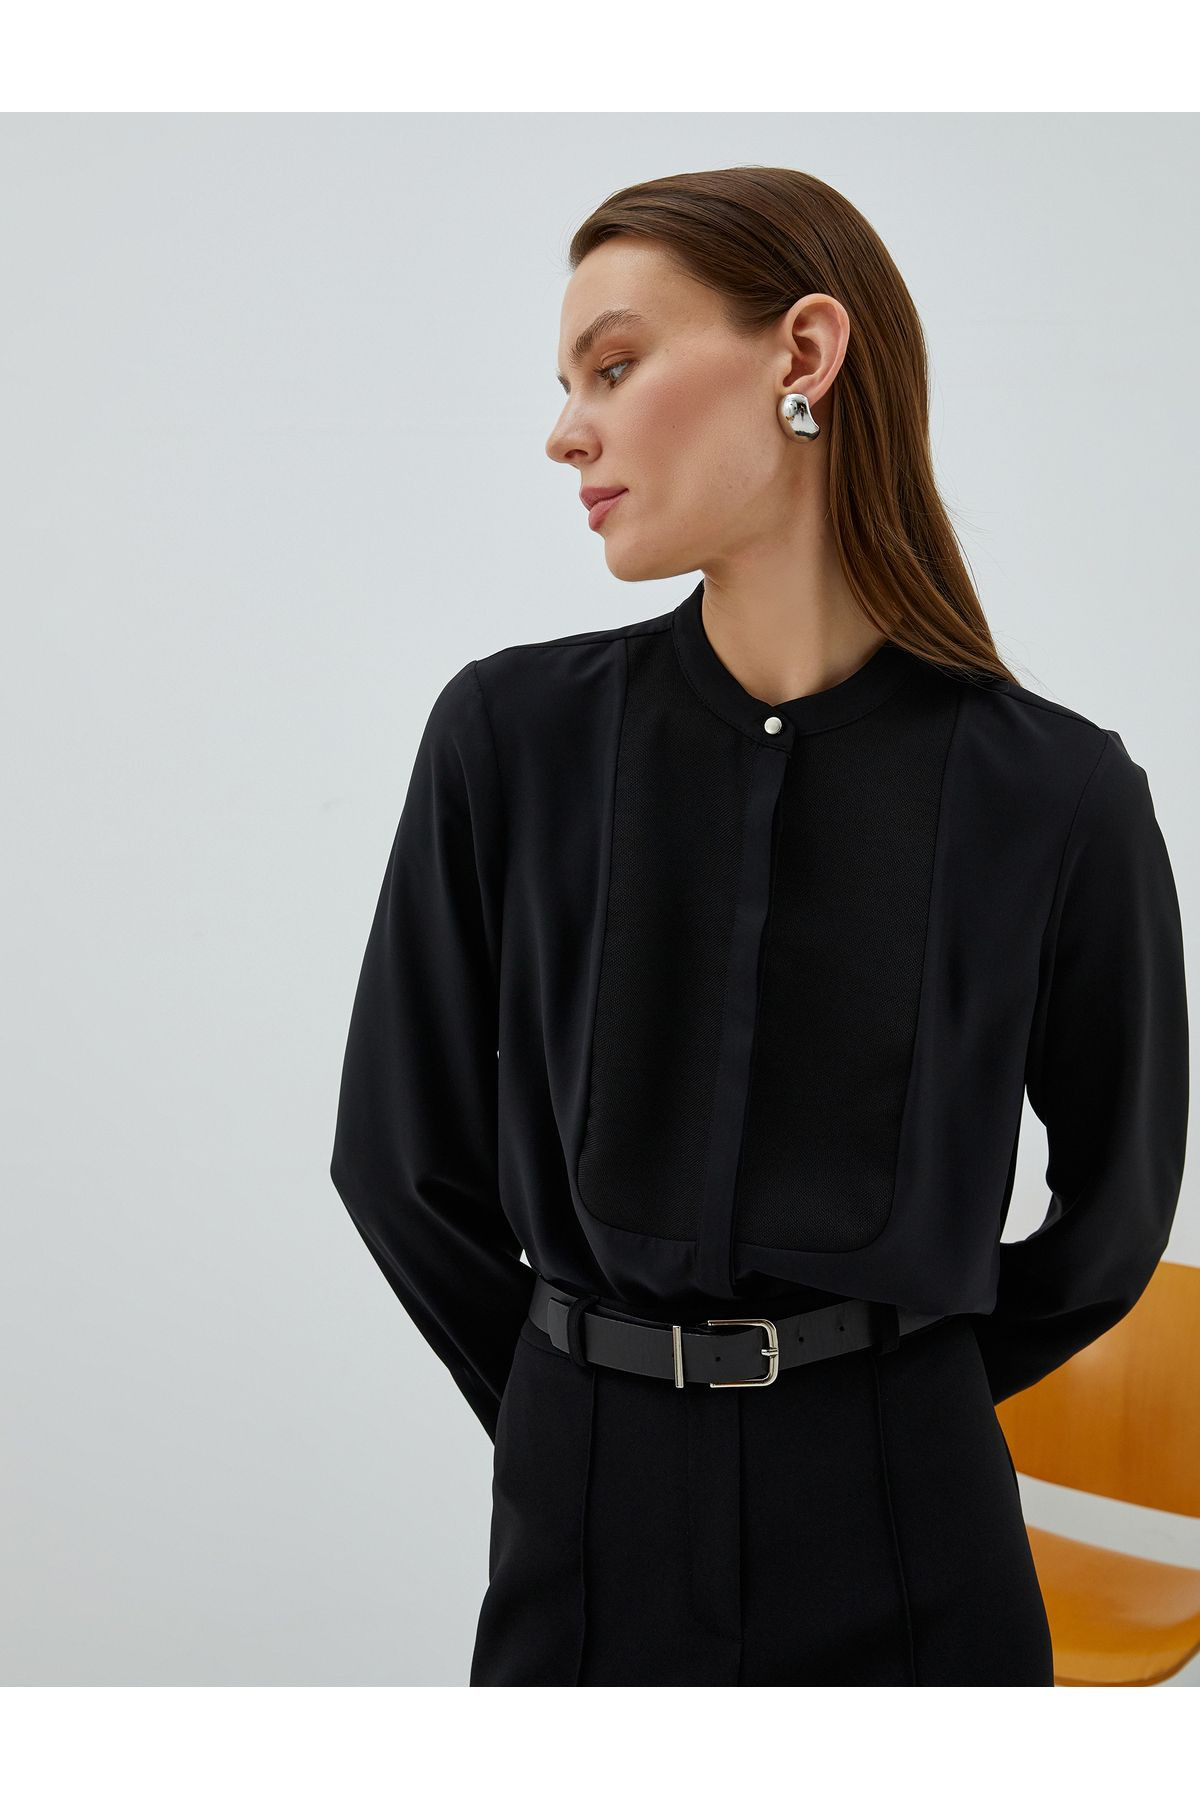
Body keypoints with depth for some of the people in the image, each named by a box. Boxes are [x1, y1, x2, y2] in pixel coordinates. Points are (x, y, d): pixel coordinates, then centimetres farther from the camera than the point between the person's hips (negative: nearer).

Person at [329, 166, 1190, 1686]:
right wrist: (581, 1414, 6)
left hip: (909, 1540, 0)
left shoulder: (1056, 796, -9)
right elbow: (403, 1159, 2)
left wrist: (896, 1404, 9)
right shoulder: (510, 737, -7)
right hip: (583, 1524, 1)